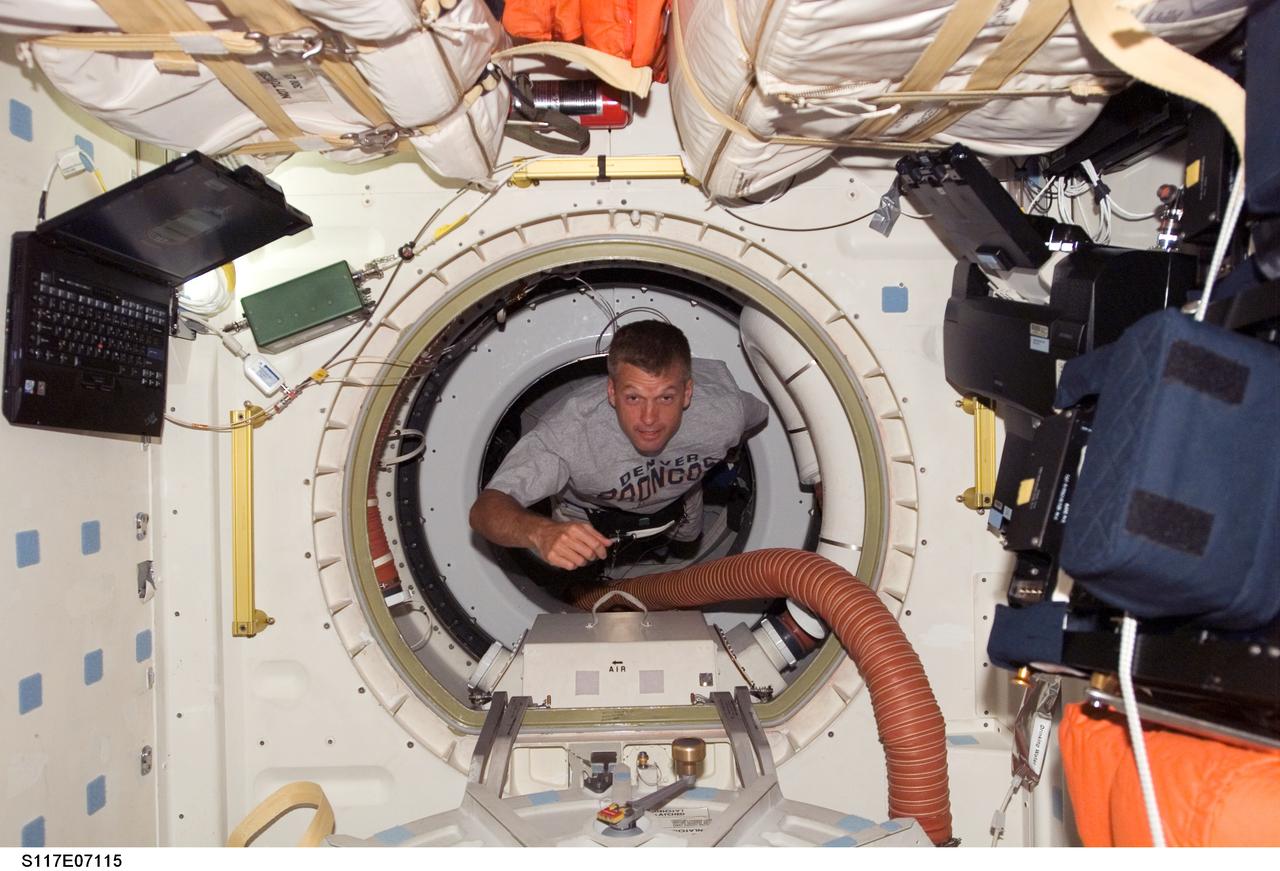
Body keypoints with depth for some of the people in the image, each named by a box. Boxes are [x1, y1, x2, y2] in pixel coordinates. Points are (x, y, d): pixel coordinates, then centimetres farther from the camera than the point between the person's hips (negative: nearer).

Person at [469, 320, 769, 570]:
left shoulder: (725, 411, -40)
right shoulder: (572, 429, -48)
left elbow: (761, 417, -13)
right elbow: (486, 507, -52)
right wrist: (540, 531, -73)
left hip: (676, 505, 2)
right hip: (589, 515, -2)